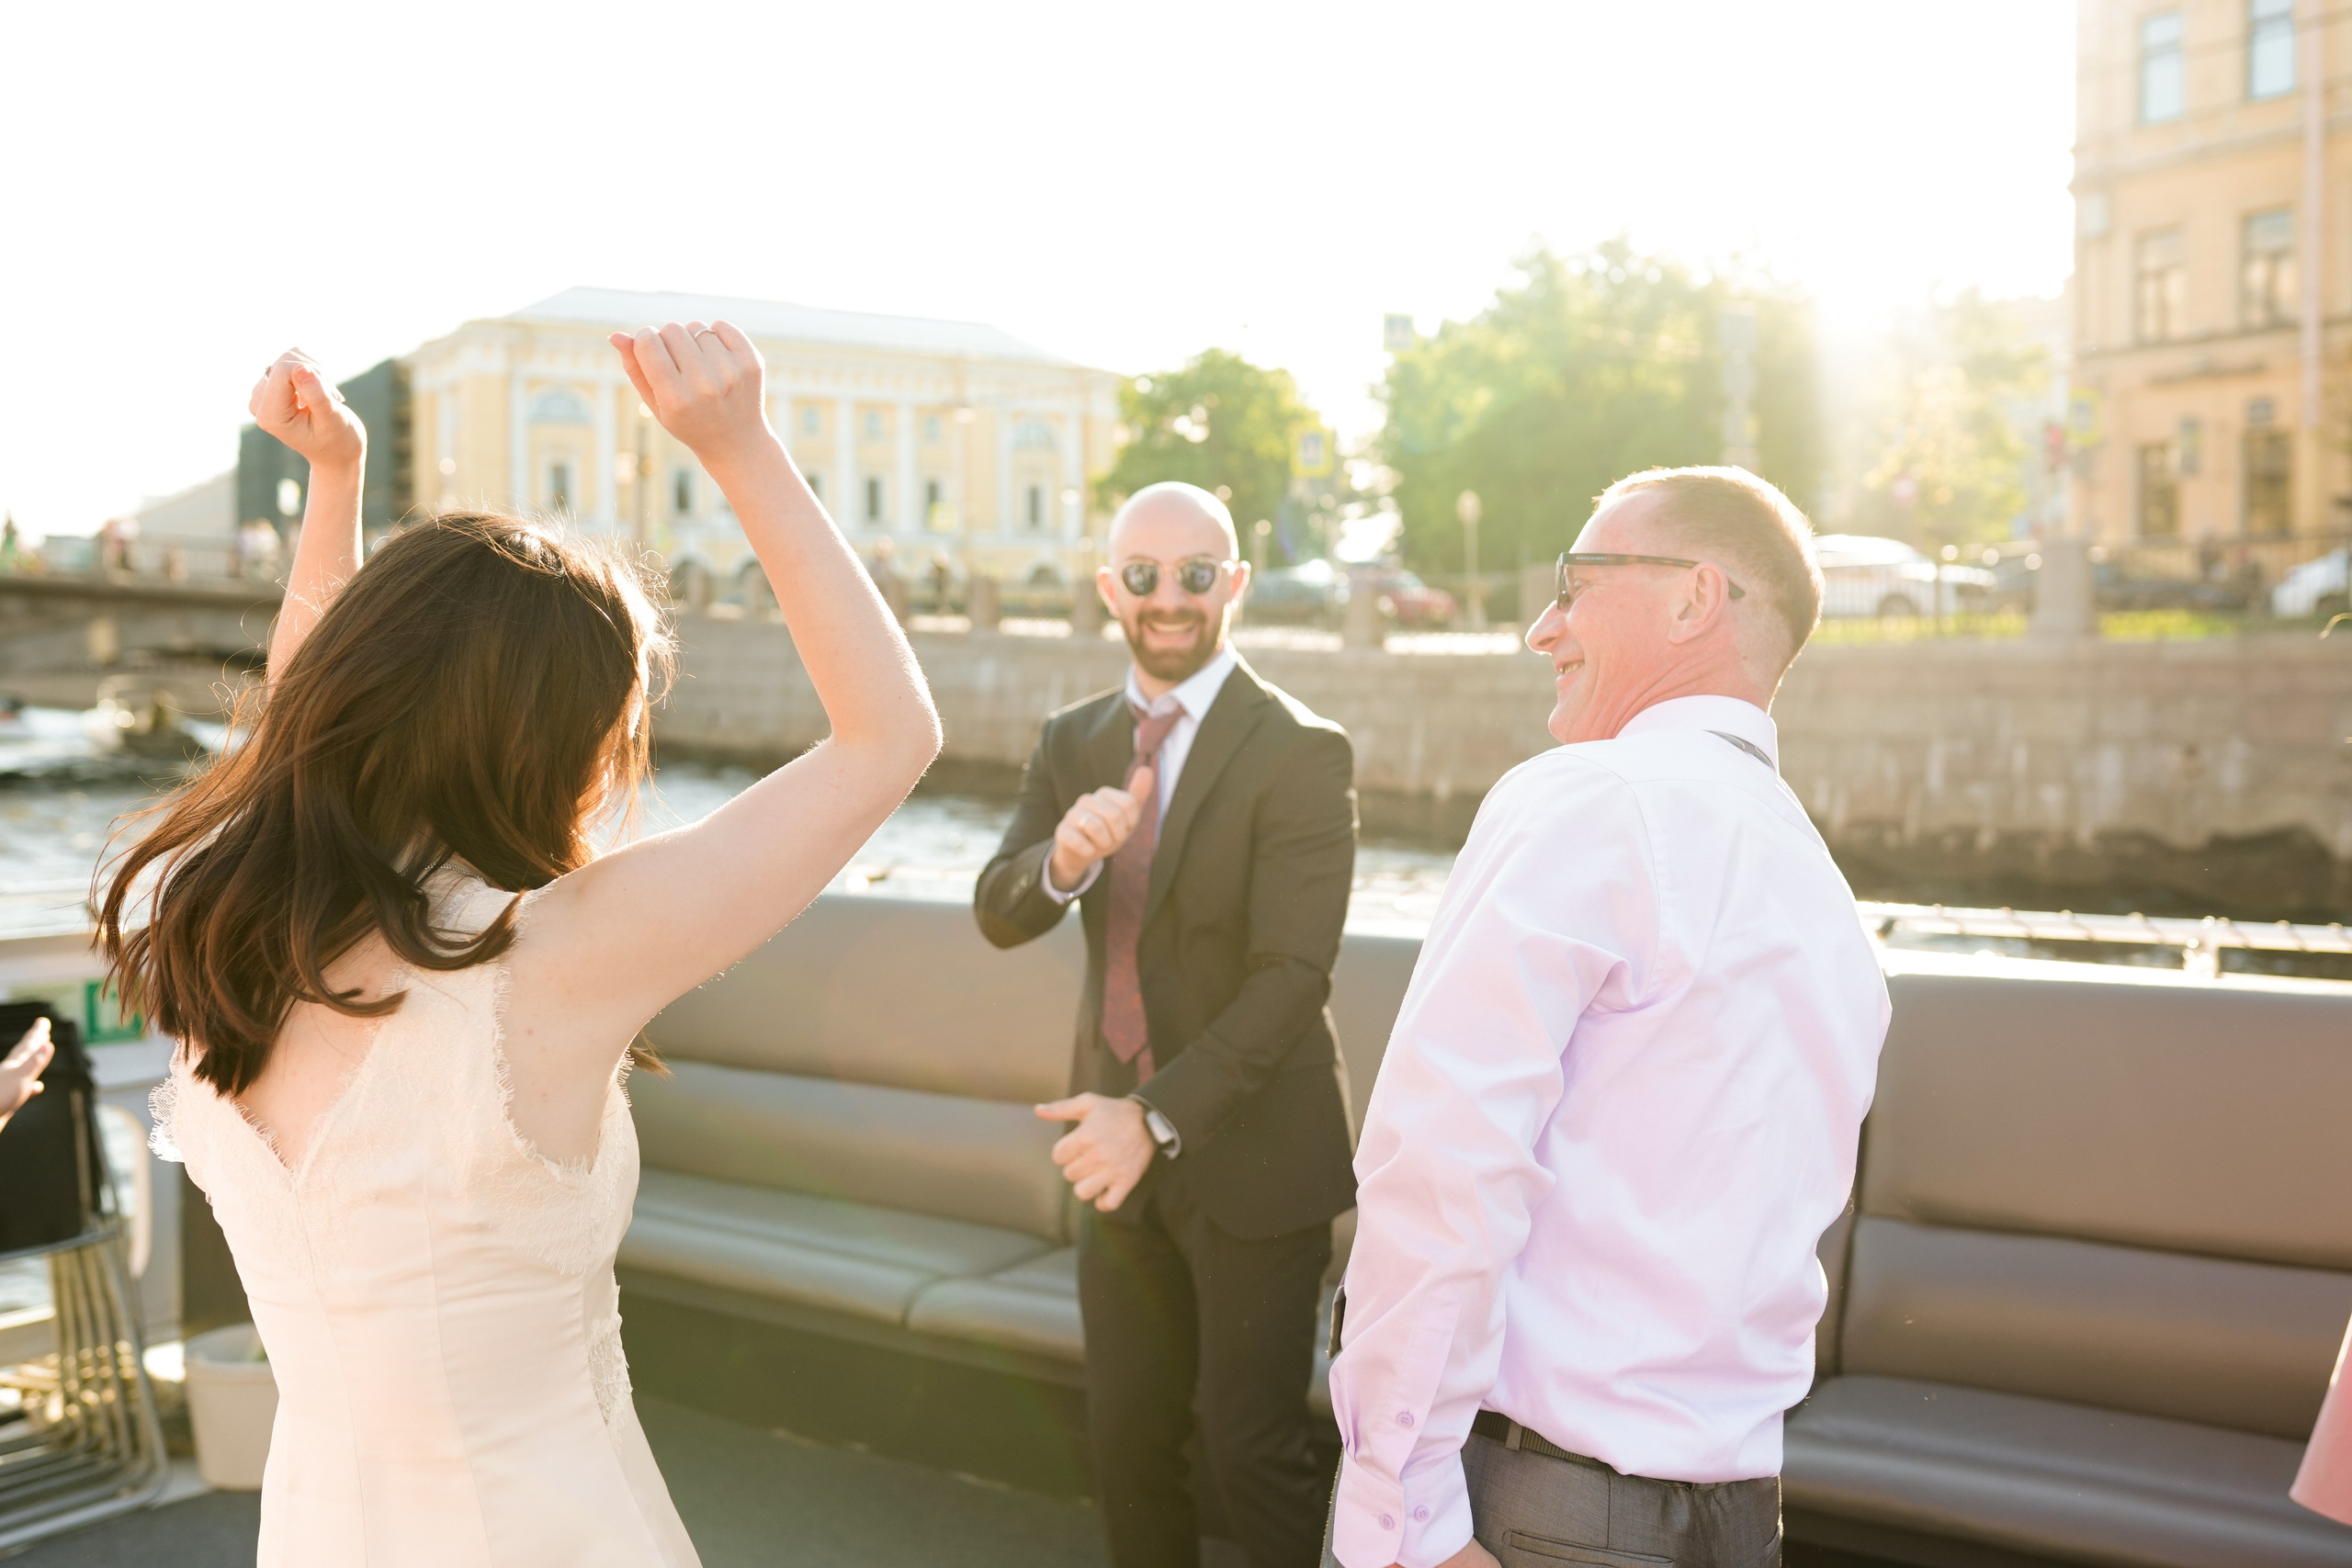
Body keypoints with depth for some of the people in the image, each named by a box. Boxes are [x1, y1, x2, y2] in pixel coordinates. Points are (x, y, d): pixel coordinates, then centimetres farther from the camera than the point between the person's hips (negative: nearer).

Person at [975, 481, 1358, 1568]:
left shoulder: (1301, 753, -13)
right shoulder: (1073, 743, 5)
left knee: (1250, 1451, 4)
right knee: (1125, 1437, 16)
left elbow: (1293, 973, -20)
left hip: (1249, 1154, -5)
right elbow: (998, 916, -4)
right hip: (1122, 1151, 5)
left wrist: (1159, 1116, -28)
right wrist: (1062, 859, -27)